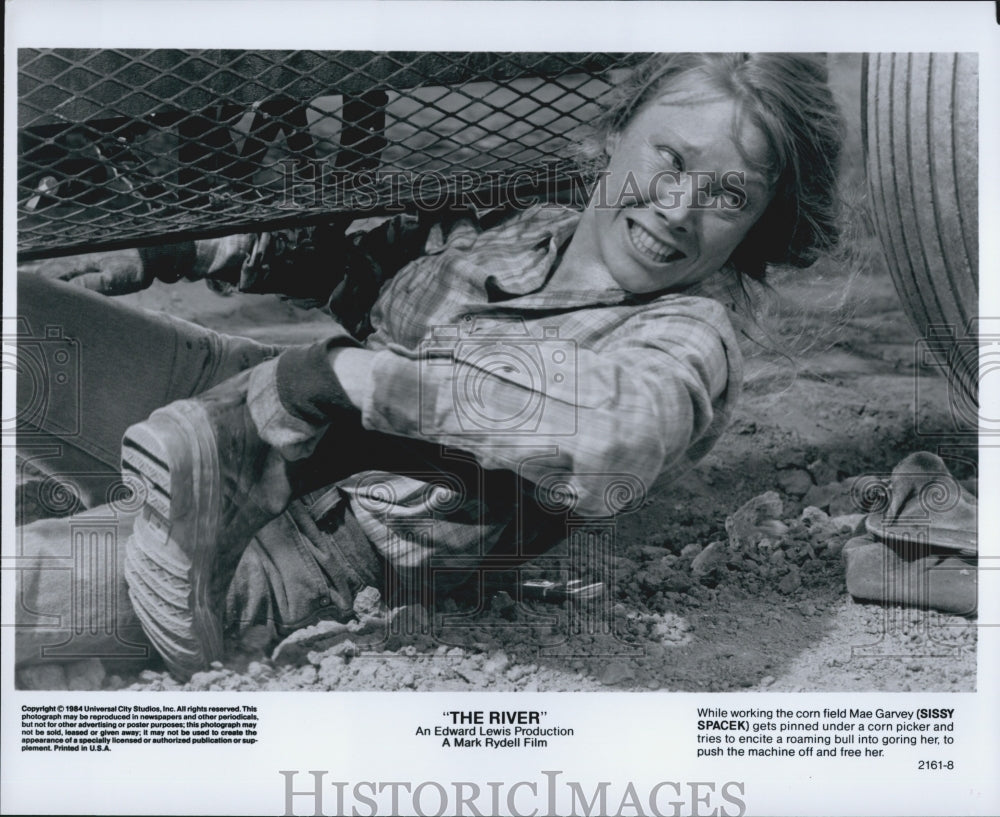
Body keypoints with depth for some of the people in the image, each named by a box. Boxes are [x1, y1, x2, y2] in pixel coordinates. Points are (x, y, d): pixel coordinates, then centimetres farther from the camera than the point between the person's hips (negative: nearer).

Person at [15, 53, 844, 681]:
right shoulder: (521, 223, 6)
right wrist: (172, 255, 22)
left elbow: (620, 437, -37)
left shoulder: (689, 342, -12)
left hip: (315, 545, -6)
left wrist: (349, 374, -33)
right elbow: (358, 259, 21)